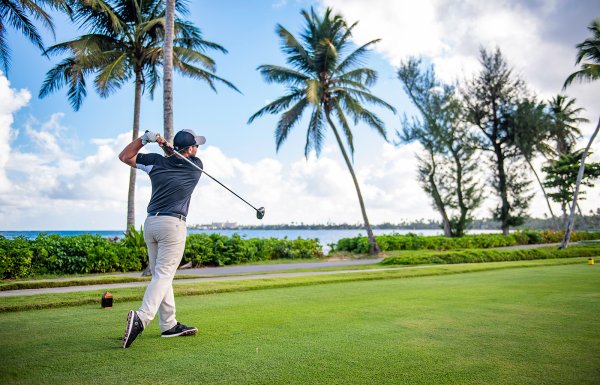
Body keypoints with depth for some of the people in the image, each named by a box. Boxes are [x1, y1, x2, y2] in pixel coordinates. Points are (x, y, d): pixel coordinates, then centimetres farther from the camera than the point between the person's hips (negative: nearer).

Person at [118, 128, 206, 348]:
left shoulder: (156, 162, 6)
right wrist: (165, 145, 5)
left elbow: (124, 156, 17)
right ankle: (141, 318, -26)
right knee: (163, 275, -7)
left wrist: (144, 139, 6)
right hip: (173, 224, -5)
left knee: (160, 275, 11)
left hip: (150, 223, 5)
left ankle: (169, 325, 15)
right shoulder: (196, 167, 0)